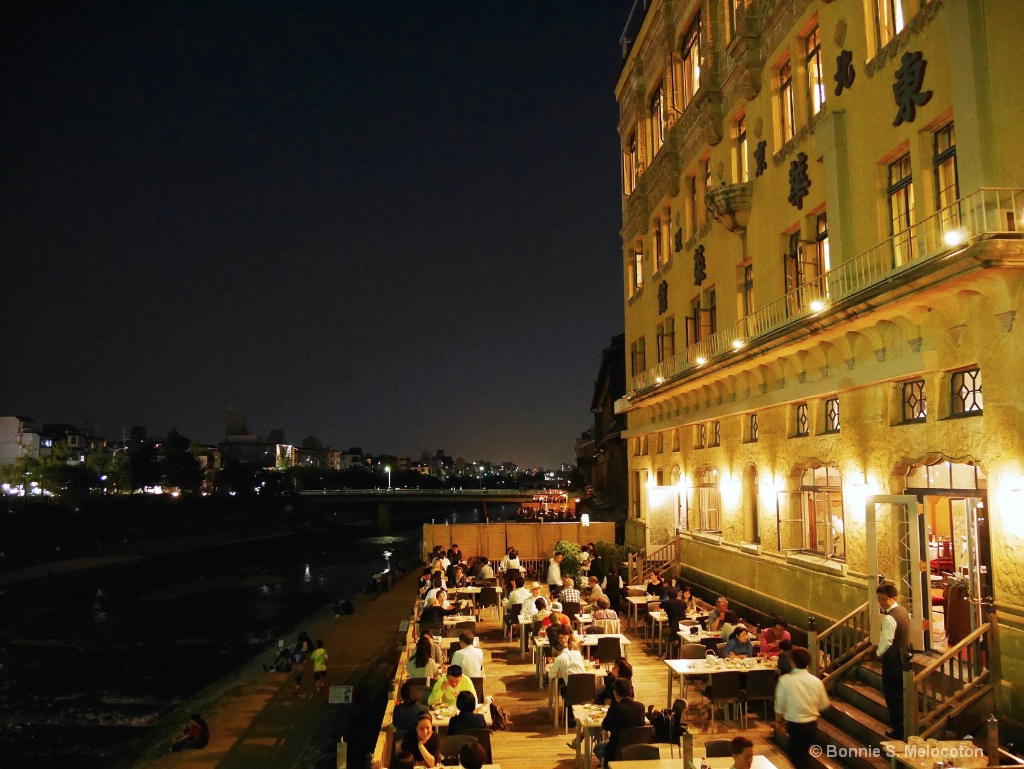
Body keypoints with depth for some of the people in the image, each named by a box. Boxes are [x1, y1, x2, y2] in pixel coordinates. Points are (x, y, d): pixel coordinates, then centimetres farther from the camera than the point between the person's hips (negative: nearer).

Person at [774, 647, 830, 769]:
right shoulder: (816, 681, -9)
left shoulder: (785, 680, -19)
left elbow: (780, 705, -12)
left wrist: (779, 721, 7)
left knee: (796, 755, 14)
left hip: (794, 724, -4)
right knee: (805, 752, 25)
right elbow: (824, 704, 2)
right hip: (812, 723, 4)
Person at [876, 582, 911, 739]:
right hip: (904, 655, 9)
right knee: (901, 693, 20)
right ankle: (903, 724, 32)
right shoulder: (904, 611, 5)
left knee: (892, 694, 3)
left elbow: (886, 641, -25)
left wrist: (879, 653, -7)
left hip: (893, 659, -9)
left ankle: (898, 731, 10)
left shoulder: (889, 618, -24)